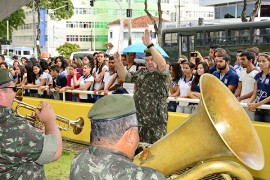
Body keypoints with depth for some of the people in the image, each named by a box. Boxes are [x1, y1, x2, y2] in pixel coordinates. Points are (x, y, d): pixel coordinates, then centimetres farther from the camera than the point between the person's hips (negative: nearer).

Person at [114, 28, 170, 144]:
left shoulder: (163, 74, -6)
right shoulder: (141, 73, 15)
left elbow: (162, 64, -27)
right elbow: (125, 77, 12)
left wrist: (149, 45, -33)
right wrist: (118, 63, -6)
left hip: (156, 120, -6)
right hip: (138, 118, 6)